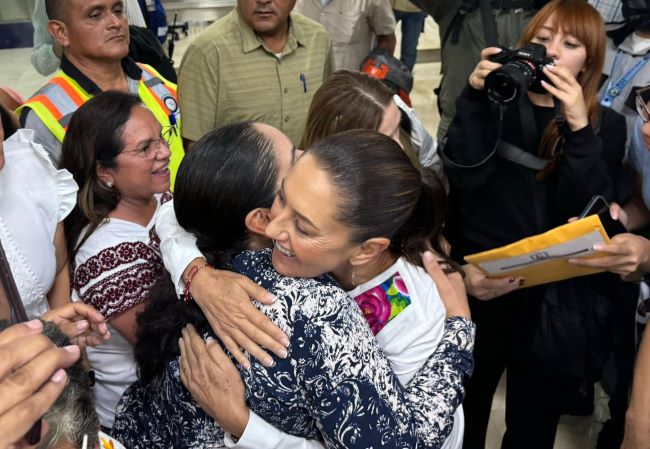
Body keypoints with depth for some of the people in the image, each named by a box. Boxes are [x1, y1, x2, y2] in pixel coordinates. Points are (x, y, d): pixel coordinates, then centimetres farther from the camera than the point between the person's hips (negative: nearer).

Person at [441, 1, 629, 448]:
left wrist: (578, 127, -22)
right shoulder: (496, 102, 2)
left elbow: (589, 215, -13)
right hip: (478, 285, 1)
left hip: (556, 304, 0)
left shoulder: (606, 125, 1)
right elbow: (466, 177, -13)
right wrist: (475, 97, -19)